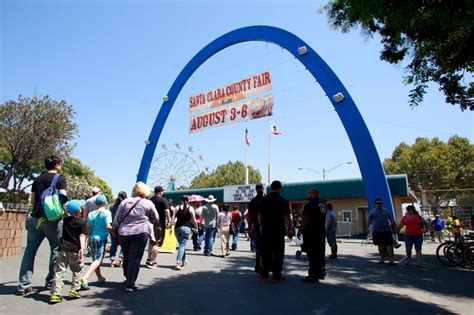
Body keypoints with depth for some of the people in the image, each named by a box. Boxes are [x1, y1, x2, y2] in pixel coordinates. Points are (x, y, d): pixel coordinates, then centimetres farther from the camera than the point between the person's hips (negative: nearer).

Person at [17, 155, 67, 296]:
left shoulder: (37, 179, 15)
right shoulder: (60, 178, -2)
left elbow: (32, 200, 17)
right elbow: (62, 197, -11)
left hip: (35, 218, 5)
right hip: (52, 219, -5)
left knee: (30, 251, 6)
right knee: (56, 249, 10)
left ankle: (23, 285, 3)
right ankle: (50, 281, 15)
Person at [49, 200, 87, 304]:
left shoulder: (65, 220, 8)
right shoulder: (82, 222, -5)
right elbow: (82, 236, -13)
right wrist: (82, 248, -18)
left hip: (63, 249, 3)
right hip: (75, 250, -3)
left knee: (59, 271, 2)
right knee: (77, 270, 15)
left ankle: (55, 294, -3)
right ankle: (74, 290, 13)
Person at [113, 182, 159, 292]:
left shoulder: (124, 202, 8)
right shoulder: (148, 203, 0)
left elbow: (117, 219, 8)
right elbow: (156, 220, 8)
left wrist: (115, 229, 23)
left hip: (123, 233, 4)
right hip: (140, 233, -4)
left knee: (126, 257, 19)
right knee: (135, 258, -2)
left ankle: (128, 278, 37)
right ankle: (130, 284, -5)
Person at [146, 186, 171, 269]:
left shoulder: (150, 200, 10)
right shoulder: (163, 200, -9)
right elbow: (166, 211, -18)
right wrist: (169, 221, -13)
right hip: (160, 224, -6)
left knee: (151, 242, 20)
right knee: (157, 243, -3)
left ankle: (149, 259, 27)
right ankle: (152, 262, -4)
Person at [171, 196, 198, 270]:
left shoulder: (177, 208, 9)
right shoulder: (190, 208, 3)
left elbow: (173, 218, 2)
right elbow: (194, 220, 2)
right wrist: (196, 228, 14)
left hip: (177, 228, 3)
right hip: (186, 228, -3)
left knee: (181, 244, 19)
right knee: (182, 245, -4)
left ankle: (183, 261, 31)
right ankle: (178, 263, -17)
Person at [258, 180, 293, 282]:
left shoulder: (264, 200, 8)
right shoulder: (283, 201, -6)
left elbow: (259, 215, 12)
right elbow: (287, 217, -8)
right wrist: (290, 230, -2)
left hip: (265, 230, 4)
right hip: (278, 230, -4)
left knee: (266, 253, 9)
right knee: (278, 253, 4)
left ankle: (264, 275, 13)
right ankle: (276, 276, 7)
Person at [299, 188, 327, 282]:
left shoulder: (310, 204, -16)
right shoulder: (323, 204, 12)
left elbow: (305, 219, -19)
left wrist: (300, 230, -12)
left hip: (311, 232, -9)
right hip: (321, 231, 9)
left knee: (312, 254, -5)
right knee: (320, 253, 16)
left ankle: (313, 275, -2)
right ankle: (321, 272, 25)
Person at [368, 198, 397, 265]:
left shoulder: (386, 211, 11)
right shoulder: (372, 212, 7)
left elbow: (392, 220, 13)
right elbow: (369, 221, 12)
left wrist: (395, 228, 9)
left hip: (387, 230, 0)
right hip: (377, 231, 0)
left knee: (389, 244, -8)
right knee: (380, 245, 9)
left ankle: (390, 259, -6)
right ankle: (382, 258, 22)